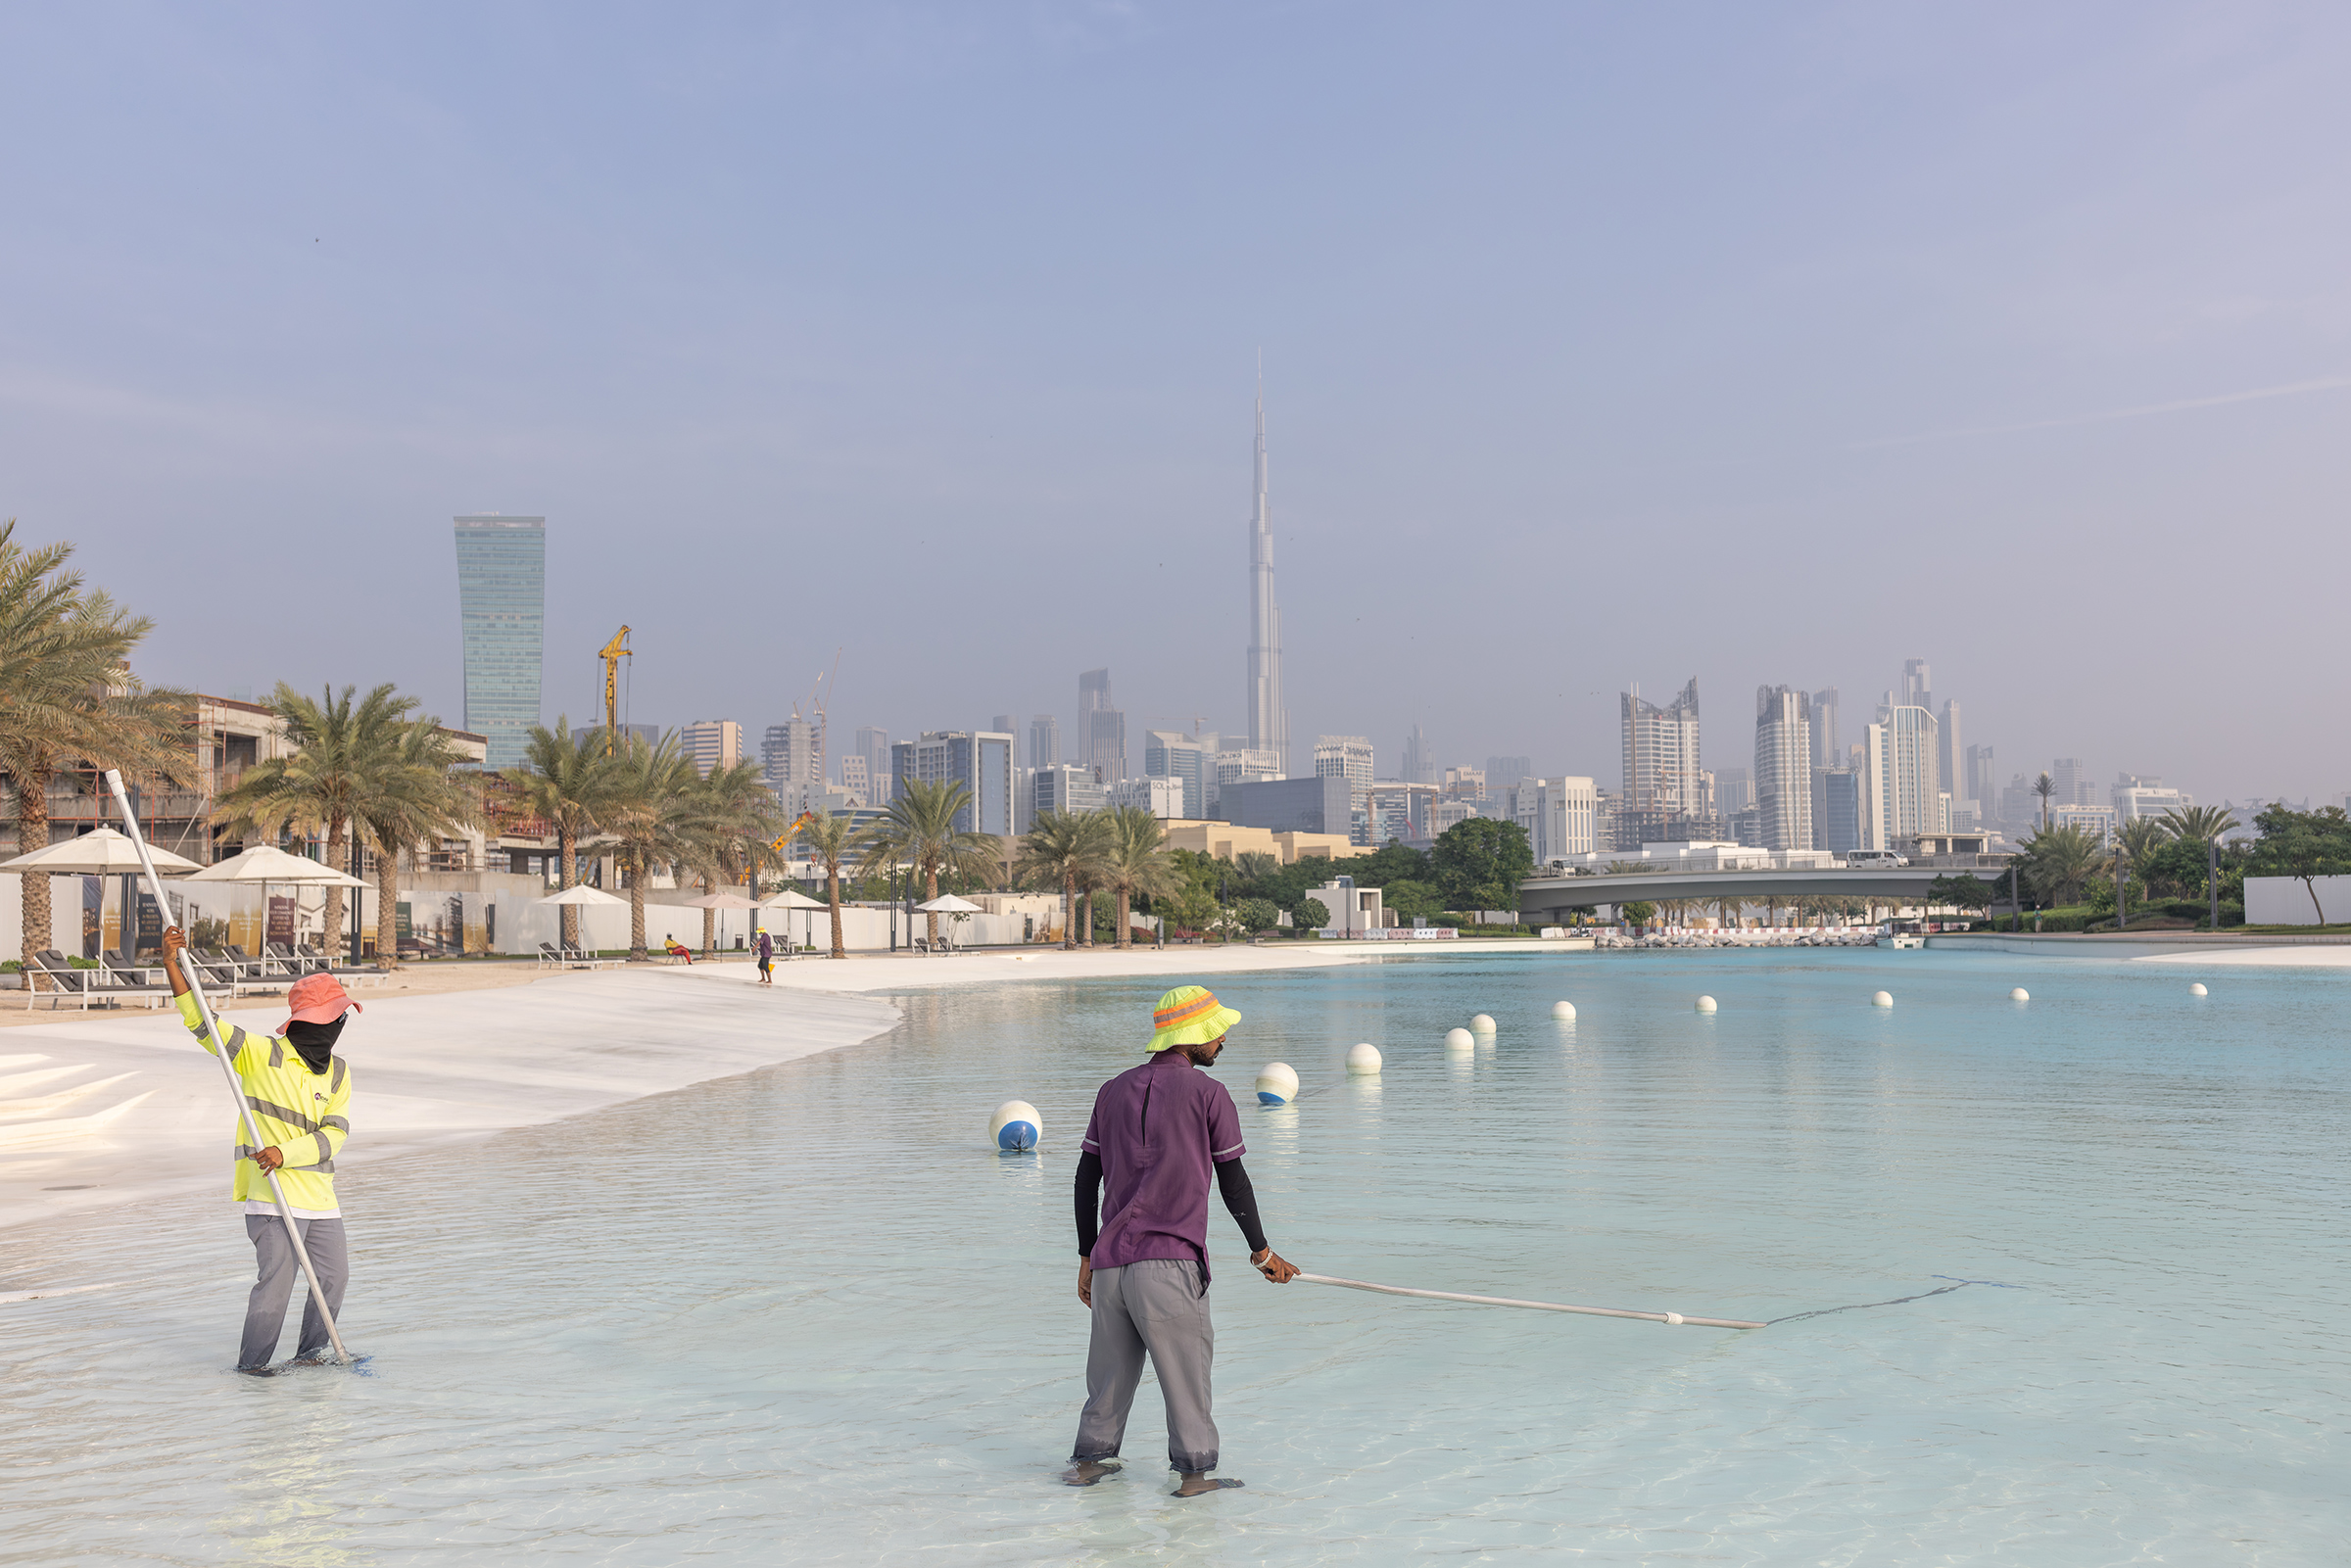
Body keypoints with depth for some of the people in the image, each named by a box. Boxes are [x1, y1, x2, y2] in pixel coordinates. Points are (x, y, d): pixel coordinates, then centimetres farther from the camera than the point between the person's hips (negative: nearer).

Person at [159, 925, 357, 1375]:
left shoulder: (337, 1073, 8)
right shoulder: (261, 1054, -5)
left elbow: (334, 1133, -3)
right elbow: (201, 1022, -11)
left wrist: (286, 1153, -20)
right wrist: (172, 965, -19)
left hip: (318, 1194, 5)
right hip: (271, 1193, -5)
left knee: (334, 1274, 9)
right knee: (276, 1278, -10)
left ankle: (310, 1352, 27)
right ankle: (252, 1361, 7)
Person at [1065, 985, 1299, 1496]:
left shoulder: (1114, 1090, 14)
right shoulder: (1207, 1093, -1)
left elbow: (1086, 1179, 14)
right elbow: (1233, 1184, 1)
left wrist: (1088, 1256, 20)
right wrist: (1261, 1252, 13)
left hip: (1109, 1258, 5)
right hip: (1170, 1261, -5)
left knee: (1113, 1366, 17)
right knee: (1185, 1366, 3)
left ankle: (1090, 1459, 23)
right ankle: (1194, 1471, 5)